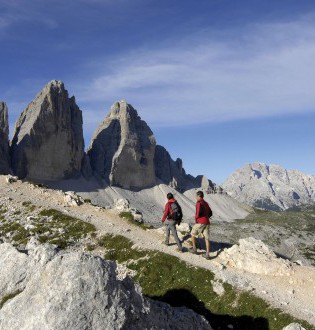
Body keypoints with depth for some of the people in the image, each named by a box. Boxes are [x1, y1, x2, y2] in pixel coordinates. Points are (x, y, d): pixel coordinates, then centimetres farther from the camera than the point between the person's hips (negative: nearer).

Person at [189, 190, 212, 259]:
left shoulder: (199, 203, -8)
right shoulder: (206, 203, 18)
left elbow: (199, 212, -23)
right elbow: (210, 213, 21)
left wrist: (196, 218, -7)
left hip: (200, 222, -7)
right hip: (207, 223, 7)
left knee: (193, 234, 15)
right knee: (207, 239, 5)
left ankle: (194, 249, 18)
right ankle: (207, 254, 2)